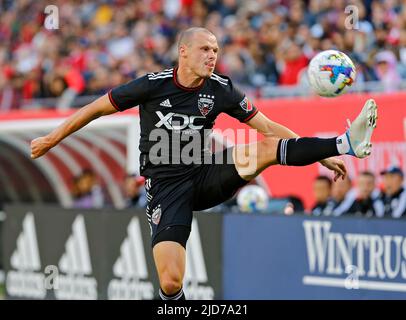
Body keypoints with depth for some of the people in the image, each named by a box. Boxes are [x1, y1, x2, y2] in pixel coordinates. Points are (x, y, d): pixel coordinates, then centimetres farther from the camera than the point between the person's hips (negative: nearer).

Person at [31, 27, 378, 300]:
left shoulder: (220, 89, -2)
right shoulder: (153, 85, -11)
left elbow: (268, 127, 1)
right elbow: (96, 109, 0)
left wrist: (321, 156, -4)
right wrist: (52, 139, 5)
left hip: (205, 175, 3)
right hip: (167, 187, -3)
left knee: (266, 148, -21)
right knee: (171, 281, -19)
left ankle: (344, 144, -26)